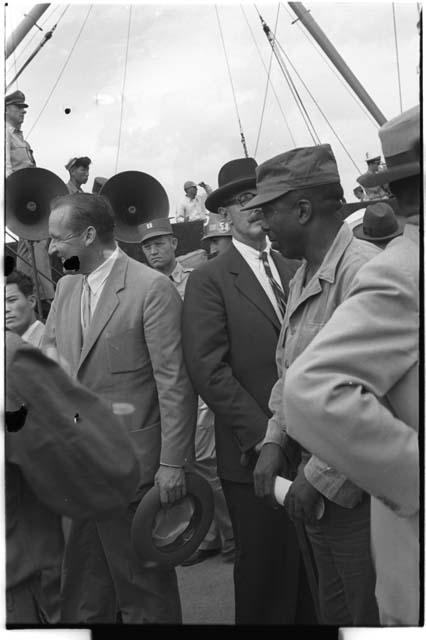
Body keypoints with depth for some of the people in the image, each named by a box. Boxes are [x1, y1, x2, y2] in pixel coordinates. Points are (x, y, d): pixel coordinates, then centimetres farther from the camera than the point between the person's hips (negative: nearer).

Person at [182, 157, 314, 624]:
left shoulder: (294, 269, 11)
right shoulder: (209, 280, -5)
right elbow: (208, 369, -13)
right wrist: (263, 435, -16)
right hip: (255, 454, -4)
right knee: (265, 568, 8)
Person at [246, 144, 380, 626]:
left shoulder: (362, 270, -20)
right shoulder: (302, 278, 11)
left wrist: (320, 478, -18)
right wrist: (275, 441, 4)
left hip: (357, 491, -8)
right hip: (316, 485, 8)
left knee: (370, 615, 8)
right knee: (333, 610, 21)